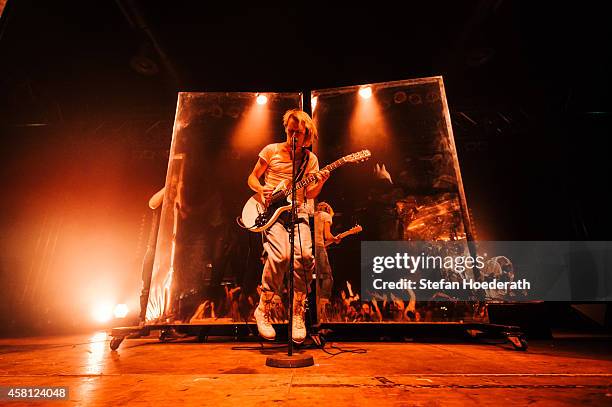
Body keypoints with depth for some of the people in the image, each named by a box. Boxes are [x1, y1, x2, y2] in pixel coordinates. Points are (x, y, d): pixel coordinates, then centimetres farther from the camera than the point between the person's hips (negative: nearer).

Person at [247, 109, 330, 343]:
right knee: (280, 255, -27)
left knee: (305, 255, -24)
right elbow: (252, 178, 12)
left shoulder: (310, 159, 12)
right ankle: (263, 310, -4)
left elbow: (309, 195, 9)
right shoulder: (271, 151, 7)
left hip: (297, 213, 2)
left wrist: (320, 183, -11)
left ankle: (298, 314, -5)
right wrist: (261, 189, -9)